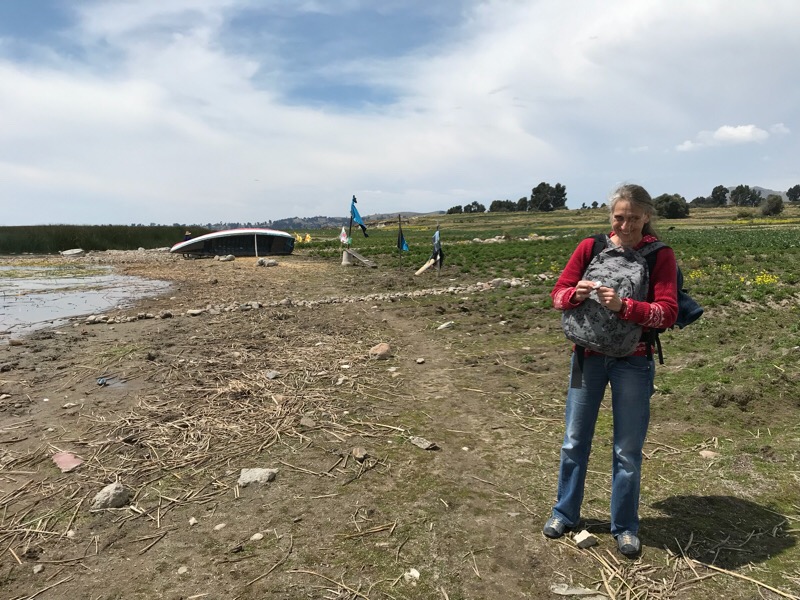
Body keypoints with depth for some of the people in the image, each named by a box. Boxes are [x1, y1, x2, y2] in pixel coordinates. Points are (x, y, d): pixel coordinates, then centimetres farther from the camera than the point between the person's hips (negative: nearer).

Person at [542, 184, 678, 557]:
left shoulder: (660, 255, -6)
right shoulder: (590, 247, -1)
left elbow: (668, 313, -14)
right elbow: (558, 295, -1)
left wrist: (623, 306, -29)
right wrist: (576, 294, -23)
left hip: (633, 361, -2)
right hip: (588, 355, 2)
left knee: (628, 449, 9)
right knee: (575, 440, 13)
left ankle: (625, 526, 29)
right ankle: (565, 513, 32)